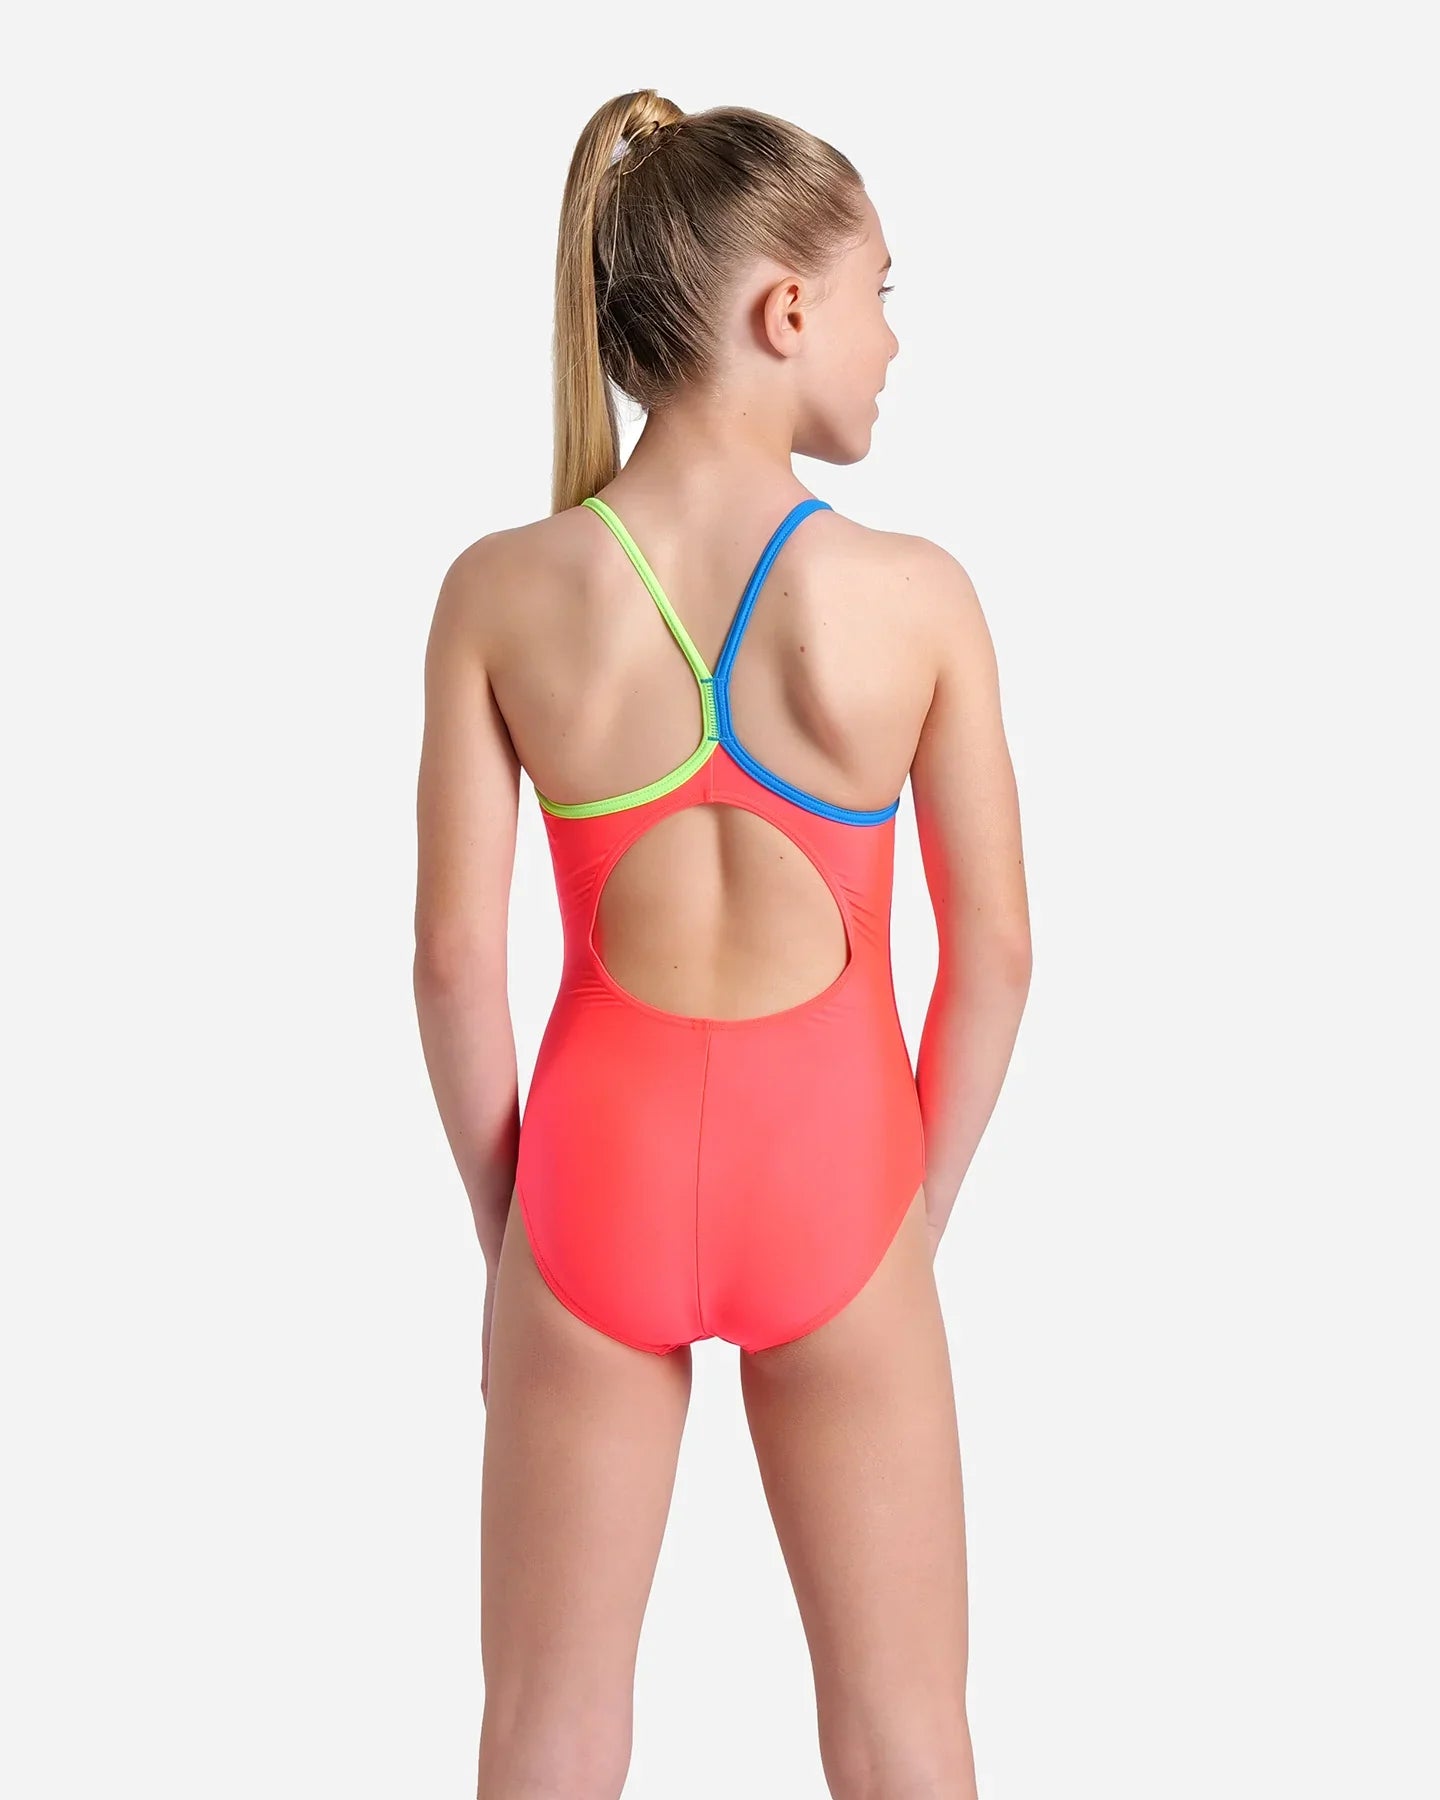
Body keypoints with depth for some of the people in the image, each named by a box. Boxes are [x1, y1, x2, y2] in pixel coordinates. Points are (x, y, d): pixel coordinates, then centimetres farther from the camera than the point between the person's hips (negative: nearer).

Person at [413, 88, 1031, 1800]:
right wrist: (919, 1211, 8)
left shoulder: (503, 592, -11)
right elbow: (995, 950, -6)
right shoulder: (915, 596, -13)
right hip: (830, 1166, -1)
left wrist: (503, 1226, 6)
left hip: (600, 1163, 1)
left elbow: (455, 956, -8)